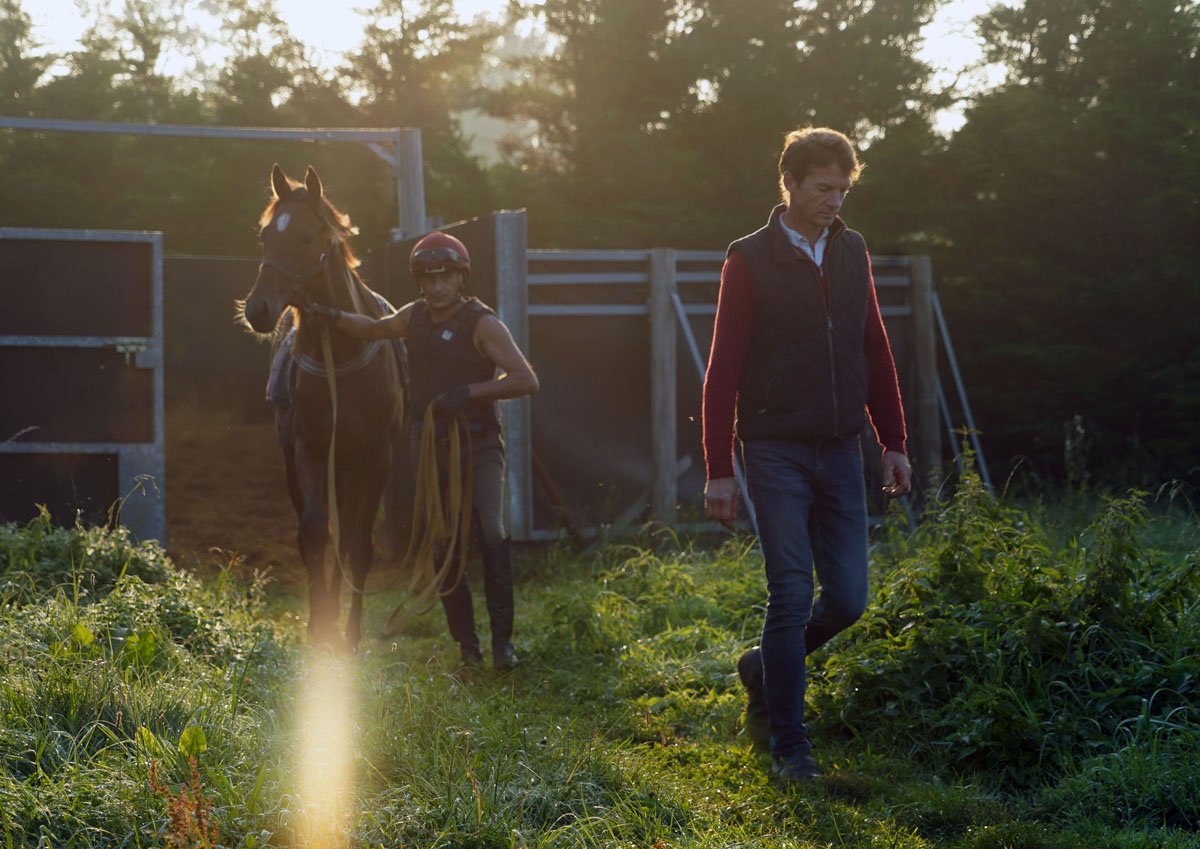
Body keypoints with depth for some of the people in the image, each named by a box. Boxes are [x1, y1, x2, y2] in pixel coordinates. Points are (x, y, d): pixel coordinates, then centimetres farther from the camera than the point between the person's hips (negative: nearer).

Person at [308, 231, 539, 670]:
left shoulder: (482, 324, -12)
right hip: (431, 447, 5)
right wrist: (335, 318, 11)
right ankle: (466, 641, 17)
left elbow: (526, 380, -22)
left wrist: (468, 392, -28)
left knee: (491, 535, -22)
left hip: (478, 447, -5)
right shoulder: (415, 317, 5)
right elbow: (374, 329, 28)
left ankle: (503, 638, -15)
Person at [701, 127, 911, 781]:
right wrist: (718, 470, -10)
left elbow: (875, 352, 17)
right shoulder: (750, 260, -5)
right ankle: (787, 744, 3)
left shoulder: (852, 253, 10)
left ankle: (764, 667, 28)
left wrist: (893, 441, 13)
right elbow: (723, 369, -6)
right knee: (791, 596, -7)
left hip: (840, 453, 5)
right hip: (777, 452, -5)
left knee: (847, 597, 2)